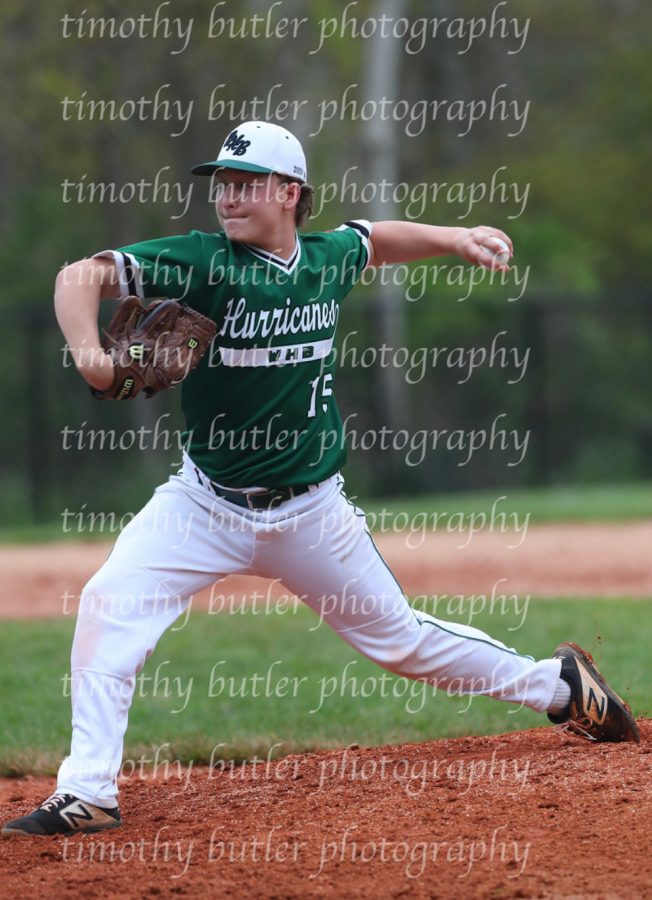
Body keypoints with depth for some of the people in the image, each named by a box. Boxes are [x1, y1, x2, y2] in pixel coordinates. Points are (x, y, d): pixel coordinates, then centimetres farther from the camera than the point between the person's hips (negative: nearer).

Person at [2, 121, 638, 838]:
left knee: (400, 638, 13)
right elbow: (83, 276, -25)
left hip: (311, 511, 1)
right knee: (109, 605, -21)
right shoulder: (203, 261, -15)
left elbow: (378, 238, 22)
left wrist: (456, 238, 10)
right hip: (205, 504, -1)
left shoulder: (330, 258, -3)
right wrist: (87, 349, -43)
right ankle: (87, 795, -18)